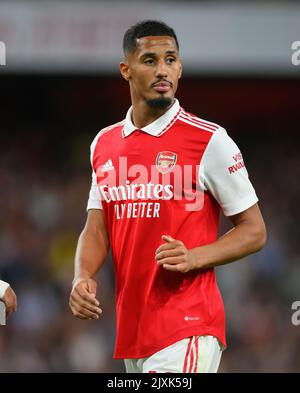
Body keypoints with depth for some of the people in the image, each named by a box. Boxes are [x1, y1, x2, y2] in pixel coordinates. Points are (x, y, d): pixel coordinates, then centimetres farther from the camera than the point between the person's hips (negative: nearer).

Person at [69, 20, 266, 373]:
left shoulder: (210, 141, -6)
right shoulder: (104, 144, 11)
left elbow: (254, 231, -3)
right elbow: (96, 229, 15)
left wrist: (194, 258, -18)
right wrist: (82, 278, -5)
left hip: (188, 331, -6)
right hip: (130, 328, 6)